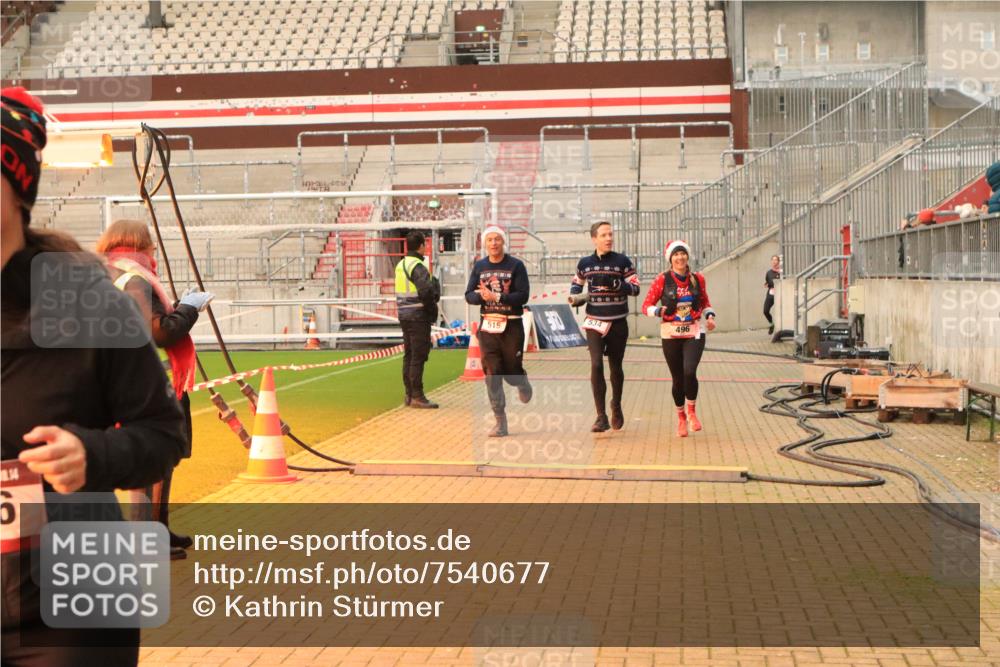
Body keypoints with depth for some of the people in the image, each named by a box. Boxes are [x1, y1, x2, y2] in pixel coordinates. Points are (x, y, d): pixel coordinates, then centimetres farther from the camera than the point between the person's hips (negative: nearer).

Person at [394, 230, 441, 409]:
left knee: (409, 355, 14)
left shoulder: (401, 265, 13)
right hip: (418, 317, -9)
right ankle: (417, 396, -3)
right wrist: (432, 307, -10)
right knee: (418, 356, -5)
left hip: (404, 315, 9)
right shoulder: (418, 266, -15)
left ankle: (409, 394, 20)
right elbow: (426, 290, -27)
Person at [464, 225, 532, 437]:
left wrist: (496, 297, -20)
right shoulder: (479, 266, 9)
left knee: (512, 370, 2)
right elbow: (469, 296, 6)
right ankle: (501, 423, 2)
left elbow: (523, 296, -12)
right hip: (487, 325, 3)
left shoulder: (516, 266, -3)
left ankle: (523, 384, 41)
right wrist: (481, 296, -16)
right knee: (492, 373, -2)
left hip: (512, 326, -3)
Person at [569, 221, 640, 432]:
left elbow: (635, 288, -6)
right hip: (594, 322, 1)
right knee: (596, 366, -14)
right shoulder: (585, 263, 5)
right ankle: (601, 418, -9)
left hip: (618, 323, 0)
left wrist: (615, 284, -22)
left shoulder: (622, 261, -2)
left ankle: (616, 407, 36)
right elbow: (576, 283, 21)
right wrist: (574, 296, 0)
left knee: (616, 368, 10)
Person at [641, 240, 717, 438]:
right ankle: (681, 417, 29)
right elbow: (646, 305, -3)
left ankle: (692, 411, 5)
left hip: (694, 333, 0)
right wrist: (658, 311, -24)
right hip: (671, 334, 0)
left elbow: (705, 302, 18)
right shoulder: (663, 279, -4)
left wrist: (710, 316, -1)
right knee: (677, 378, 5)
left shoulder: (697, 279, 3)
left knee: (689, 372, -21)